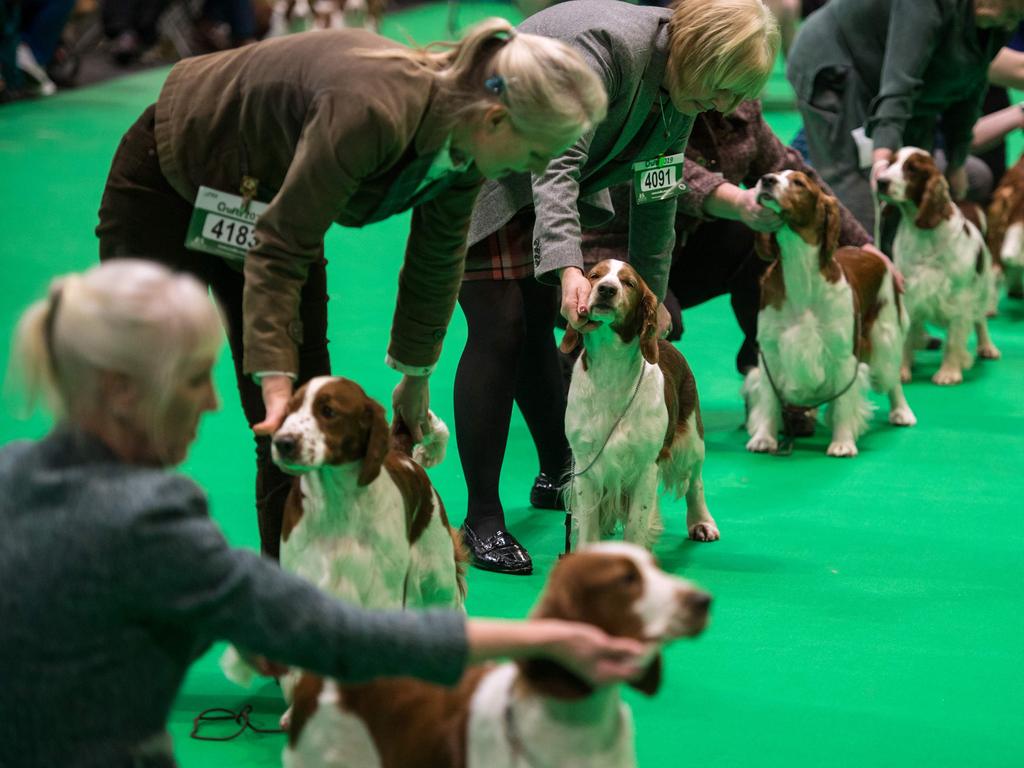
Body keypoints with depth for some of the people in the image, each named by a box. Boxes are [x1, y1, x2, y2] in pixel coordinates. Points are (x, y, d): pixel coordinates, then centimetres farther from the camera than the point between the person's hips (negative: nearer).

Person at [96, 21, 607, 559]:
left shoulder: (463, 152, -15)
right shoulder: (371, 111, -40)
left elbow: (437, 263, 4)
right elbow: (278, 250, -32)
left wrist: (416, 374, 16)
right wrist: (275, 375, -34)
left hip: (263, 199, 7)